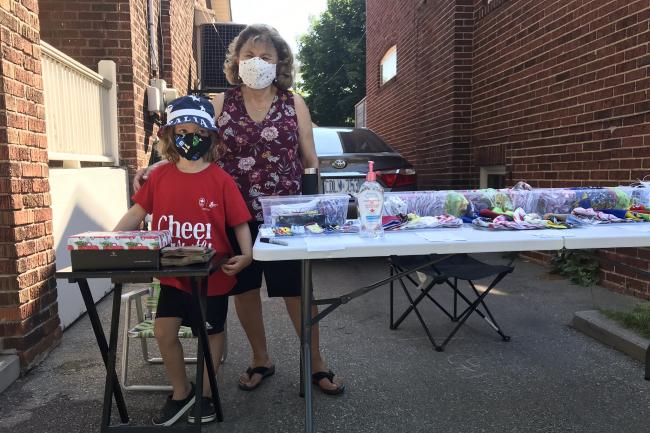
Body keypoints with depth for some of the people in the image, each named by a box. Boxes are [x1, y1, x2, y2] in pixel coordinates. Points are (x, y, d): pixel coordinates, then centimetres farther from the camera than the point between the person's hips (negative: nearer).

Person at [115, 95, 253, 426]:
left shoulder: (221, 180, -12)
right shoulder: (160, 177, -2)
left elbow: (240, 222, -10)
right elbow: (137, 212, 6)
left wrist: (246, 254, -24)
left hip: (212, 274, -2)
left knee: (211, 333, 13)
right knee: (164, 330, 3)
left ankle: (205, 393, 36)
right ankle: (180, 392, 28)